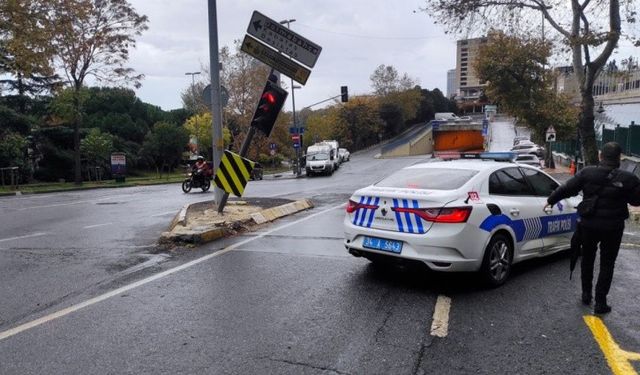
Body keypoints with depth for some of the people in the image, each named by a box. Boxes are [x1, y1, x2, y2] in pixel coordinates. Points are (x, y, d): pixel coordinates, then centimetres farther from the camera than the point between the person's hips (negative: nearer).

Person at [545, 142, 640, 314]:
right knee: (607, 264, 9)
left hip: (589, 225, 1)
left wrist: (551, 200, 10)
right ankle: (600, 303, 10)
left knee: (587, 259, 20)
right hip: (613, 227, -1)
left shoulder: (587, 173, -10)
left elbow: (566, 189, -4)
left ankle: (586, 294, 30)